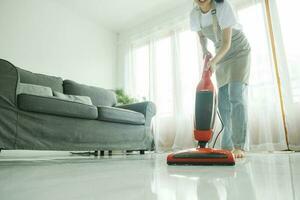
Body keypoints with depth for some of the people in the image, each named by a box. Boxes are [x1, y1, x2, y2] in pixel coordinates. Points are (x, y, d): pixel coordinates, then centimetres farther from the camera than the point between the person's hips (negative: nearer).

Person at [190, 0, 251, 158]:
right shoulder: (194, 14, -7)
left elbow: (227, 43, -25)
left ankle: (239, 146, -17)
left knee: (236, 96, -19)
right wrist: (205, 50, -9)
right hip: (221, 54, 5)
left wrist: (213, 61, -38)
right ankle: (227, 146, 5)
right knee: (223, 101, -1)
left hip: (239, 51, -5)